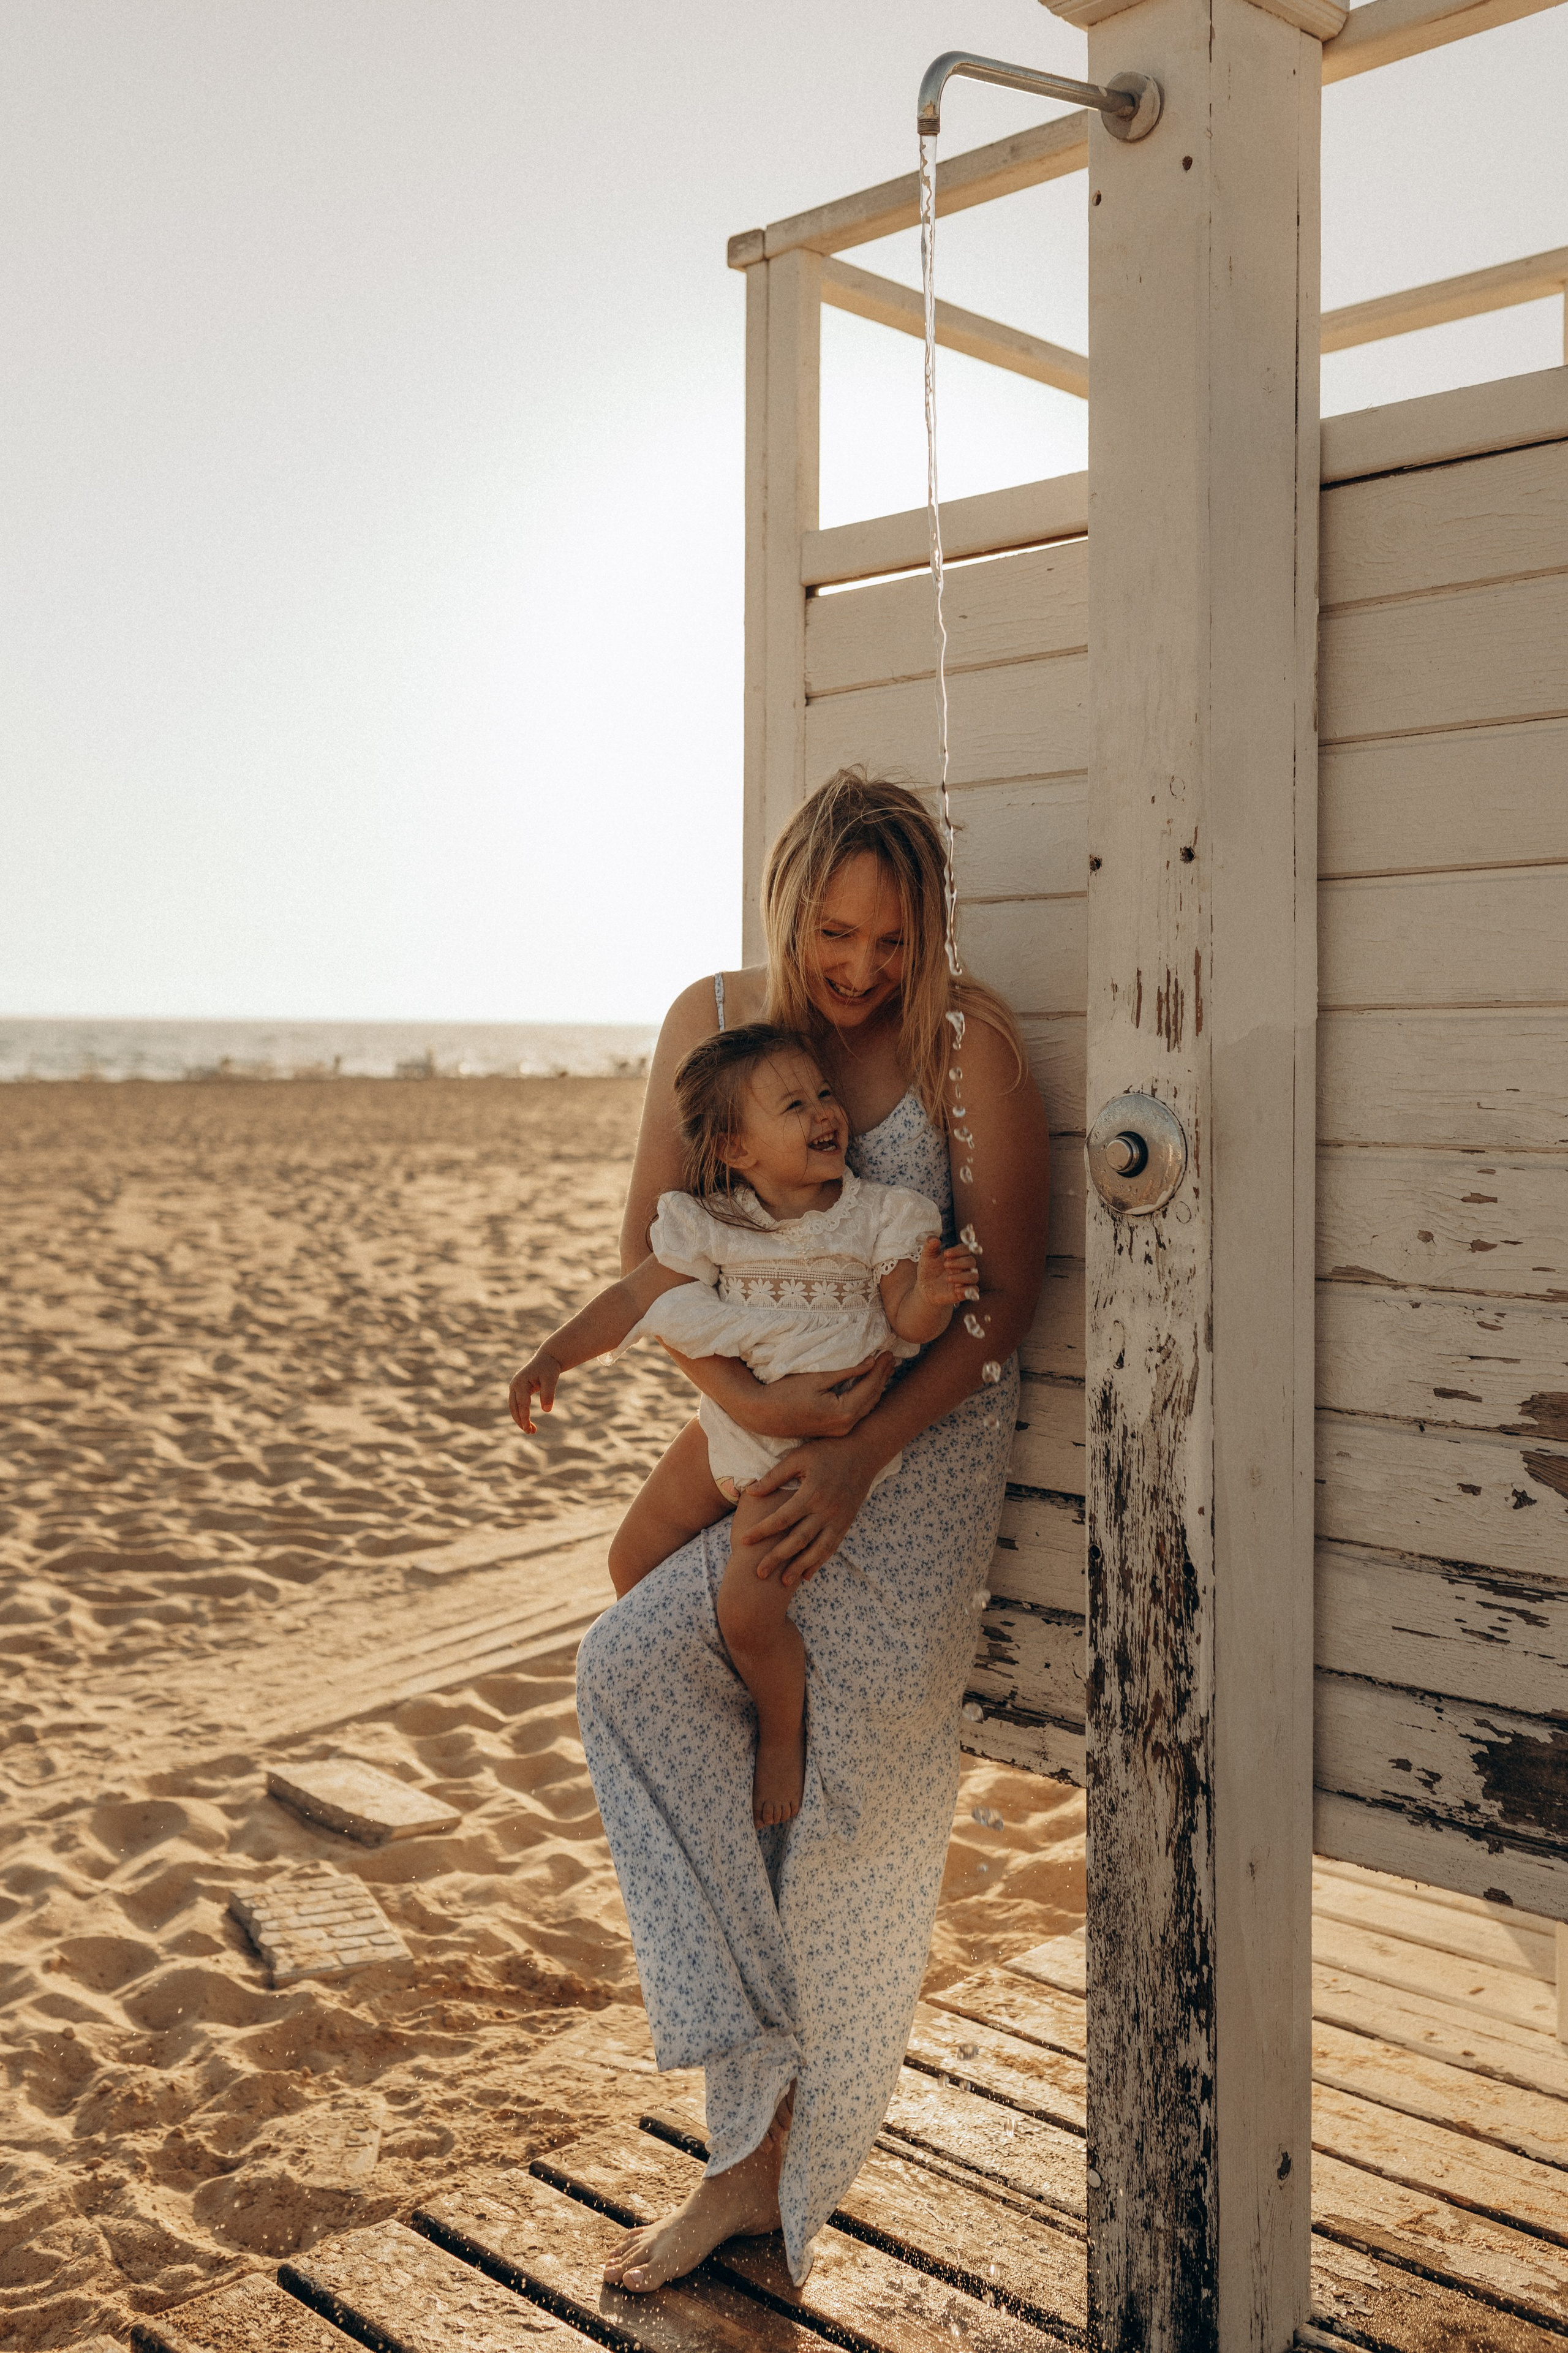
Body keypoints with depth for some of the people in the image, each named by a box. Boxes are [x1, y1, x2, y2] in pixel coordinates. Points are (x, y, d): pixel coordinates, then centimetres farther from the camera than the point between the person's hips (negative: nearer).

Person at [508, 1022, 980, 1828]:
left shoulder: (881, 1216, -10)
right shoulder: (711, 1225, -5)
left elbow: (906, 1321, -13)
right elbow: (636, 1295, 0)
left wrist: (931, 1293, -35)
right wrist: (553, 1355, -9)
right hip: (729, 1425, 5)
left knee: (748, 1608, -16)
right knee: (634, 1564, 13)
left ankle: (784, 1735, 14)